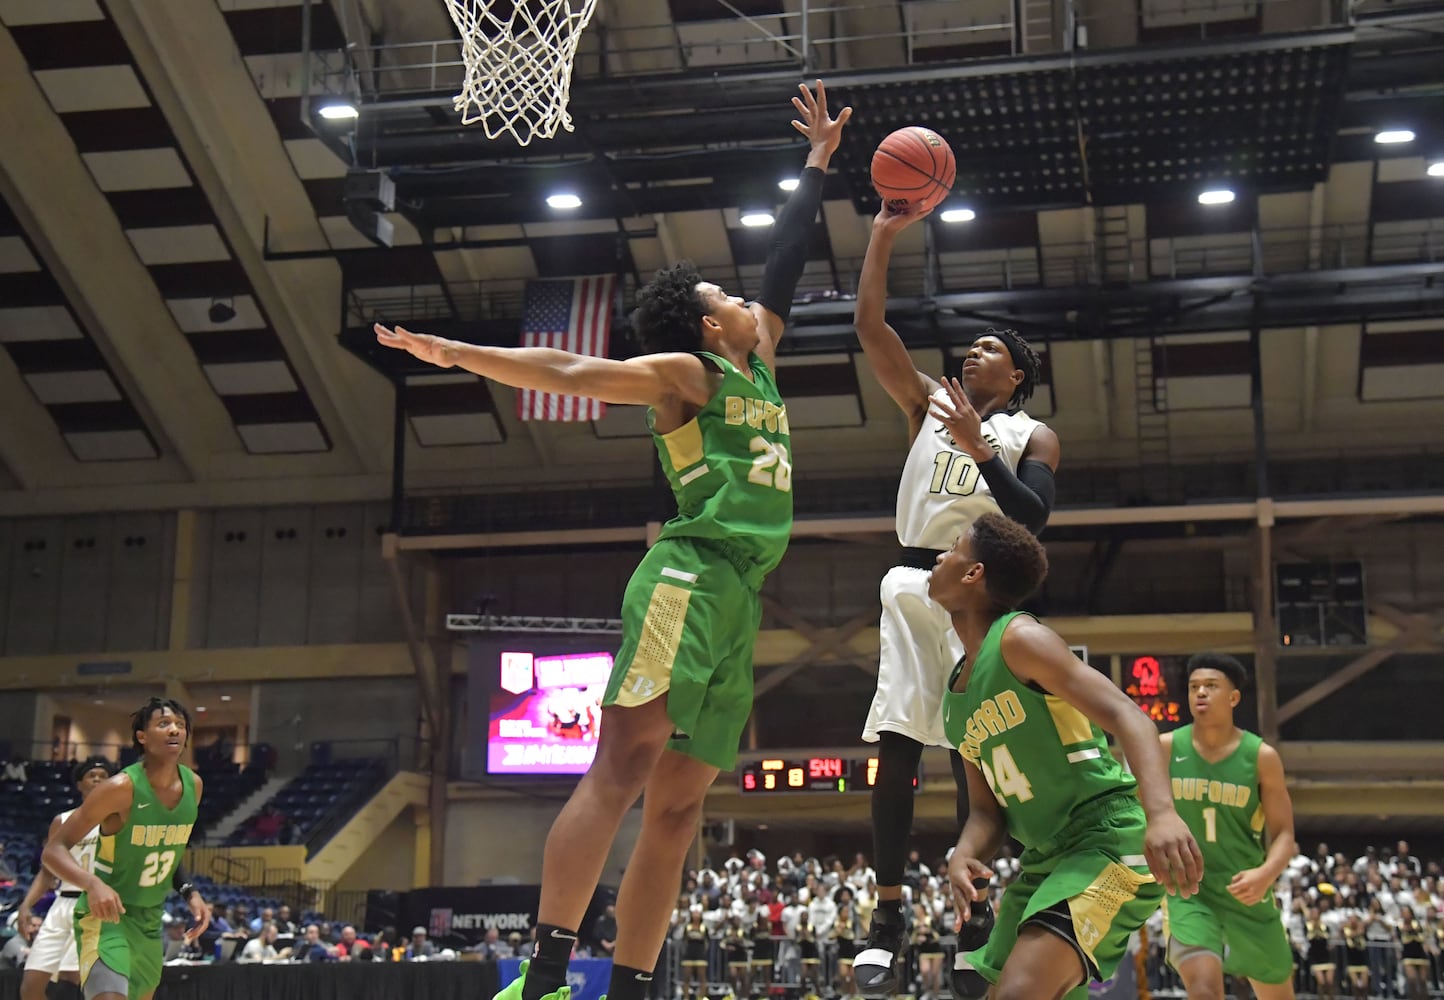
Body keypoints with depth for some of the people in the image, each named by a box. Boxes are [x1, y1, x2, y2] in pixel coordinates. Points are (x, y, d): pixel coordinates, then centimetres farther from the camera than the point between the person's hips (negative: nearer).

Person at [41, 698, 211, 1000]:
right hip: (106, 916, -8)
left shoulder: (193, 785, -2)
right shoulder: (122, 788, -22)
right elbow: (54, 850, -21)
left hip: (150, 919, 8)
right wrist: (93, 883, -38)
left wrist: (189, 892, 1)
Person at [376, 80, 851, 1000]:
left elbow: (786, 265, 33)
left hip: (740, 602, 8)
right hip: (690, 578, -8)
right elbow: (569, 372, -4)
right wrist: (454, 353, -12)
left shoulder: (759, 371, 24)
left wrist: (818, 165, 38)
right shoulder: (684, 373, 3)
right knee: (624, 763, -18)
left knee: (679, 804, 3)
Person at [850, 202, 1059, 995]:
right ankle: (888, 914, -3)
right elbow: (870, 327, 9)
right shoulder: (928, 404, 17)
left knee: (973, 755, -5)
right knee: (896, 744, -6)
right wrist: (883, 235, 3)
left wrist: (980, 447, -17)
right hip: (913, 581, 2)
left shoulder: (1033, 437, 9)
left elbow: (1033, 518, -8)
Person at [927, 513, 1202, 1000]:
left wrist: (1161, 812, -40)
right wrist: (963, 857, -9)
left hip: (1109, 841, -9)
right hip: (1045, 858, 10)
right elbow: (986, 809, 14)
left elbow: (1126, 716, -24)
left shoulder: (1019, 639, -13)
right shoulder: (955, 698, 13)